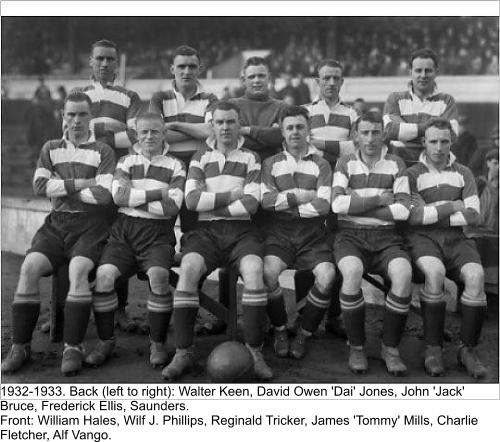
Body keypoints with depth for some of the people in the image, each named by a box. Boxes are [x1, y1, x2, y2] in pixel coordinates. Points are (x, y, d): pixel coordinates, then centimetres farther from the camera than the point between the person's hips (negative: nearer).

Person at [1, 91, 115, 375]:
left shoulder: (103, 152, 5)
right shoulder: (51, 149, 17)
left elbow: (104, 195, -10)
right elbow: (40, 186, 0)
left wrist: (62, 188, -2)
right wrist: (80, 183, -7)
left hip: (90, 224, -3)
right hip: (57, 223, 3)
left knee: (78, 269, -31)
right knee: (30, 267, -21)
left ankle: (73, 348, -22)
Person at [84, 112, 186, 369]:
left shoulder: (175, 167, 9)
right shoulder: (126, 162, 15)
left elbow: (172, 207, -7)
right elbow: (118, 196, -4)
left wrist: (133, 198, -5)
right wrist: (157, 194, -8)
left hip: (158, 235, -2)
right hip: (124, 232, 2)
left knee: (158, 275, -31)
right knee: (103, 274, -24)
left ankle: (158, 345, -13)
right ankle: (105, 341, -5)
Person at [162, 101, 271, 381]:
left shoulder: (251, 158, 12)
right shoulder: (200, 158, 16)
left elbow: (251, 203, -3)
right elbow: (191, 200, -1)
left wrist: (210, 203, -3)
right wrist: (233, 194, -3)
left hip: (241, 230, -1)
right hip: (207, 231, 1)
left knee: (254, 269, -31)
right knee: (188, 268, -29)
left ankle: (255, 352, -23)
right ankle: (183, 352, -21)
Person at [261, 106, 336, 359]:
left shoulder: (321, 165, 11)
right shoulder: (271, 163, 14)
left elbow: (322, 206, -5)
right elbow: (266, 200, -3)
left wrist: (283, 202, -3)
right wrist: (300, 196, -6)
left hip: (313, 233, 0)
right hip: (280, 232, 0)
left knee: (327, 276, -27)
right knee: (269, 271, -30)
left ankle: (304, 335, -5)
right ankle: (279, 331, -5)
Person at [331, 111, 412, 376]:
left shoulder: (396, 165, 8)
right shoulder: (345, 164, 8)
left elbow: (403, 210, -5)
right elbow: (337, 204, -9)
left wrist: (357, 205, -8)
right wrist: (380, 199, -8)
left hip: (386, 238, 1)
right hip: (351, 236, -1)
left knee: (403, 274, -32)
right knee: (352, 272, -35)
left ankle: (390, 348, -12)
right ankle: (356, 347, -14)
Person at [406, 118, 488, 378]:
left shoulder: (463, 174, 14)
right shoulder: (412, 174, 6)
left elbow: (473, 216, 0)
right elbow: (413, 217, -9)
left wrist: (431, 212, -5)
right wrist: (452, 205, -3)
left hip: (455, 238, 3)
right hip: (423, 239, -2)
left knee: (476, 275, -28)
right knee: (435, 272, -34)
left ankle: (468, 349, -12)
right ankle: (433, 348, -20)